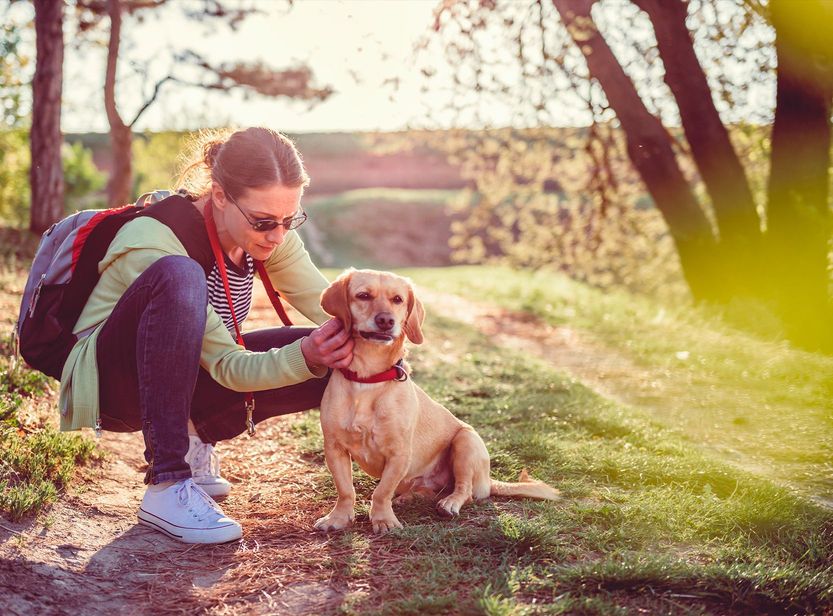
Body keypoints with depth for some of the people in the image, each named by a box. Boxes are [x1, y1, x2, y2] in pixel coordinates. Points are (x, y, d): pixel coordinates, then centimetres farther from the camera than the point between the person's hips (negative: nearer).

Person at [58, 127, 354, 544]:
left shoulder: (265, 232, -10)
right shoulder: (152, 242, -29)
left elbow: (333, 308, -10)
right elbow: (227, 367, -29)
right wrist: (302, 358, -45)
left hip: (188, 381, 7)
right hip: (108, 381, -7)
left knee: (331, 360, -12)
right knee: (179, 277, -38)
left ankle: (192, 439, 3)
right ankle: (166, 487, -35)